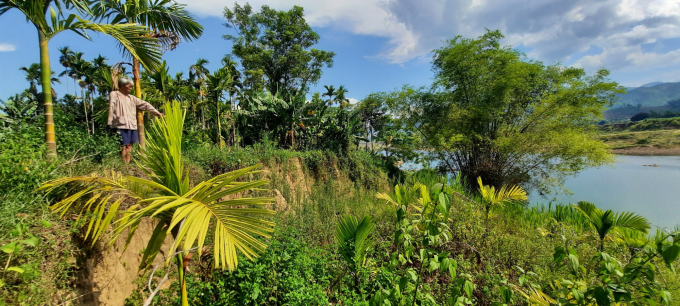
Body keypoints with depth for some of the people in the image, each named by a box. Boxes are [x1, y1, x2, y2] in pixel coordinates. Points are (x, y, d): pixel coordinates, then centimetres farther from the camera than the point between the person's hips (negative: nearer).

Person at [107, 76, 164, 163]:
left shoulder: (131, 98, 22)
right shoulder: (114, 95, 6)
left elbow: (144, 104, 19)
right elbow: (111, 109, -2)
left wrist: (157, 112, 13)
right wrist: (110, 124, -9)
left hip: (132, 125, 6)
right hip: (121, 125, -5)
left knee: (129, 144, 3)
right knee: (123, 145, -8)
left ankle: (128, 163, 6)